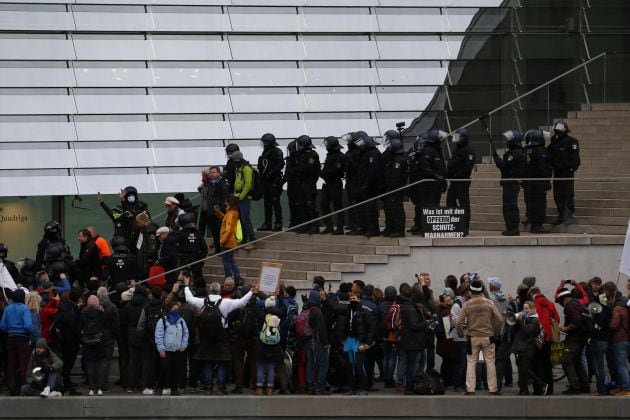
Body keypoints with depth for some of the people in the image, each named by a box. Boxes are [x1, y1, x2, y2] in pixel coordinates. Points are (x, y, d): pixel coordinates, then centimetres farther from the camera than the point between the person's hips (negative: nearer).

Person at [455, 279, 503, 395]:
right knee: (490, 363, 7)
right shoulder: (489, 303, -3)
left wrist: (461, 334, 10)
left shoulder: (467, 304, -5)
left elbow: (459, 322, -7)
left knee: (471, 363, 5)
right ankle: (492, 389, 8)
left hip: (473, 338, 0)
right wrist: (496, 333, 10)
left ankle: (470, 389, 1)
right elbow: (499, 320, -6)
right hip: (488, 337, 0)